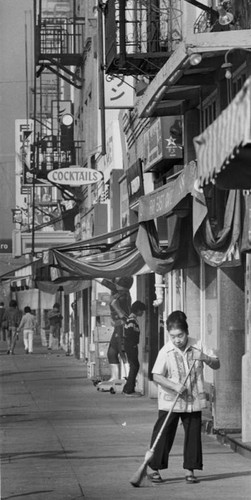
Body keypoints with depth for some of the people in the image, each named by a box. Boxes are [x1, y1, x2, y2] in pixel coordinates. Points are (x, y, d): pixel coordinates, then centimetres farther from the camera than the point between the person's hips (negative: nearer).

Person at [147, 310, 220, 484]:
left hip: (194, 401, 3)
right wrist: (175, 386, -25)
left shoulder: (198, 346, -3)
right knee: (163, 434, 0)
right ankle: (154, 469, 9)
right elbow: (157, 376, -13)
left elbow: (217, 365, 3)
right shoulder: (165, 352, -11)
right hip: (170, 402, -3)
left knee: (193, 434, 5)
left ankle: (189, 470, 14)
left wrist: (206, 359, -18)